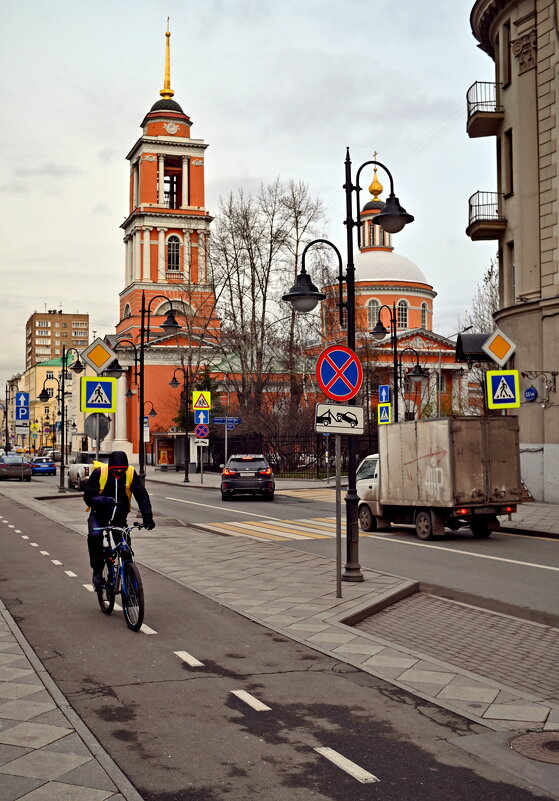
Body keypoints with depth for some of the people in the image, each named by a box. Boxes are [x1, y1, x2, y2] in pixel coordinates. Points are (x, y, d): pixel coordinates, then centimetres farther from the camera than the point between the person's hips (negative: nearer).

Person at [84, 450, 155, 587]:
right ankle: (97, 570, -12)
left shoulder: (131, 474, -11)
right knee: (95, 536, -29)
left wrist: (147, 517, -23)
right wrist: (102, 500, -37)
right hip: (99, 515, -2)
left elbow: (142, 496, -11)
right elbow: (88, 496, -15)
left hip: (119, 518, 2)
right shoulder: (99, 473, -15)